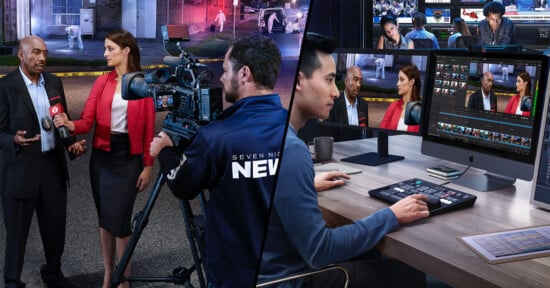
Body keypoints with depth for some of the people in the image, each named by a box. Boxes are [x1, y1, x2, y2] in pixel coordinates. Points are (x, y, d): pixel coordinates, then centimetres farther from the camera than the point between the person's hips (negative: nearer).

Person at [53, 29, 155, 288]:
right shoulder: (102, 82, 3)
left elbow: (149, 128, -5)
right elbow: (87, 121, -5)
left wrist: (148, 165, -7)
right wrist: (71, 125, -27)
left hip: (129, 157, -4)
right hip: (102, 155, 4)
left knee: (119, 219, -4)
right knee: (104, 218, 11)